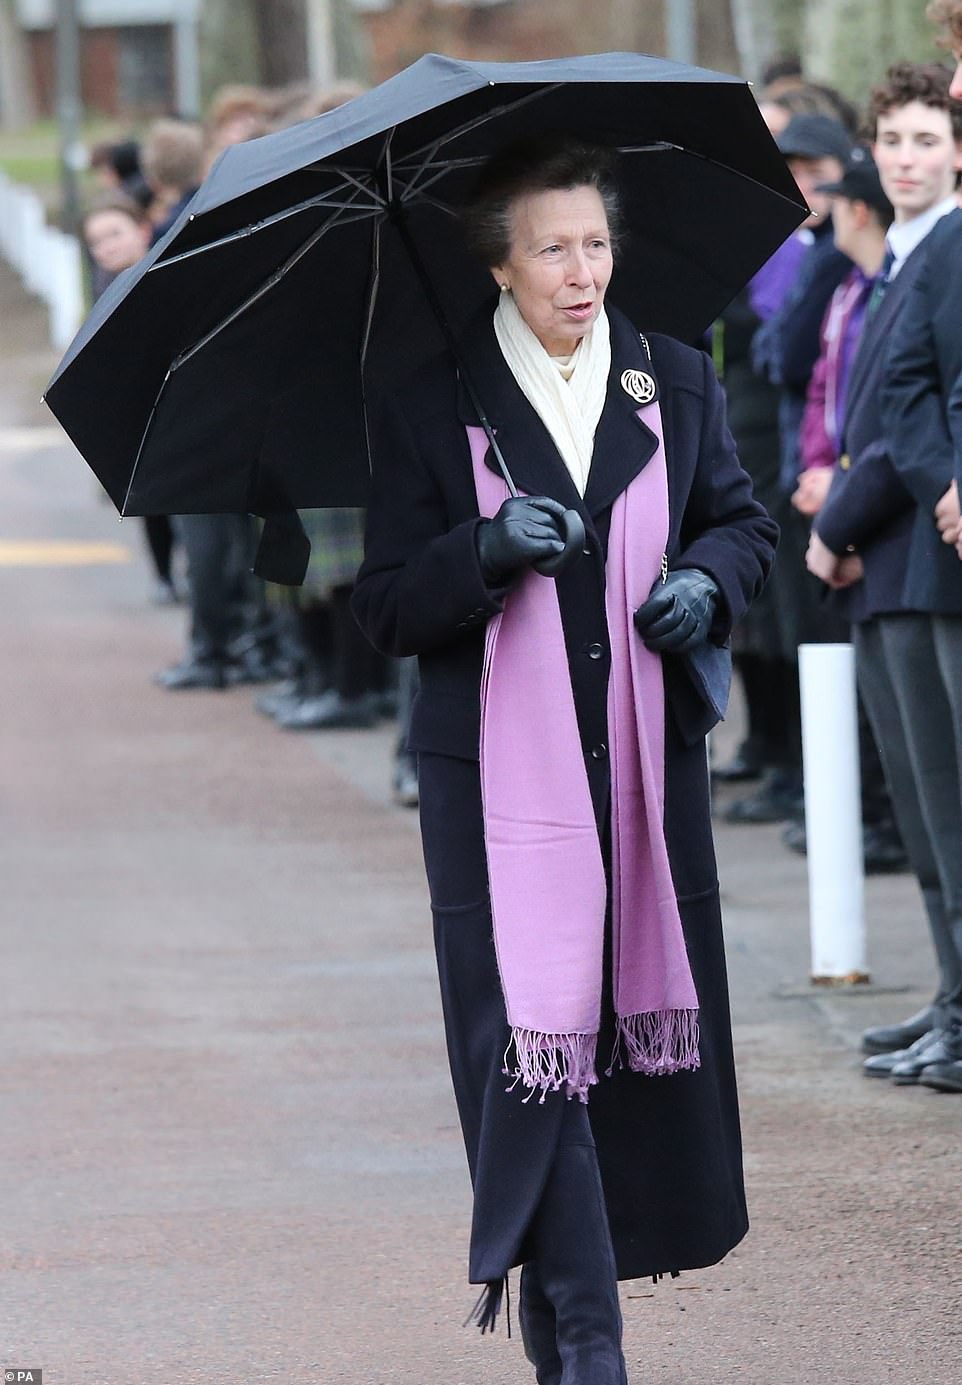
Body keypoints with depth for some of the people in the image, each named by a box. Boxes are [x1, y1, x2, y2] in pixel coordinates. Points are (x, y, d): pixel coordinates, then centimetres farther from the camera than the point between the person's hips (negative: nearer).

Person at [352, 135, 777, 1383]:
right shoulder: (431, 411, -2)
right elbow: (386, 608, -4)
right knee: (529, 1035, -10)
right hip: (499, 768, -3)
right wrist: (483, 551, -22)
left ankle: (565, 1283, 25)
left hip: (646, 759, 4)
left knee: (644, 1022, 6)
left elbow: (743, 522, 17)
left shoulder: (675, 382, 7)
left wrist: (709, 579, -6)